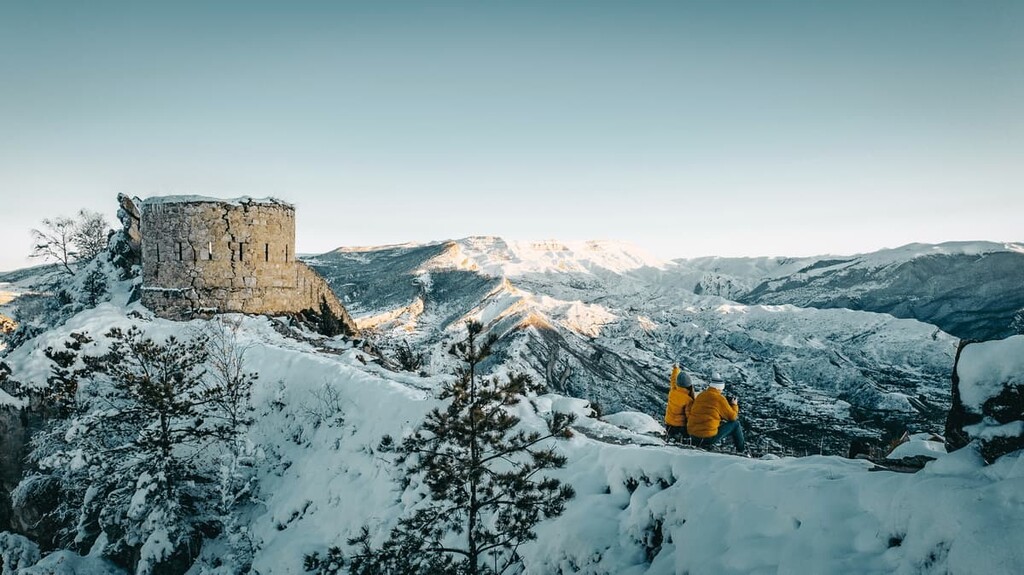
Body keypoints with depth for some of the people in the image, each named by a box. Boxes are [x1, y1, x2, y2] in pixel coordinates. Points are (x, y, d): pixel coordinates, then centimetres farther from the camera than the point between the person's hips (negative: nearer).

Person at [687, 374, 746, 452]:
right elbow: (732, 416, 2)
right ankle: (742, 451, 23)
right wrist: (734, 405, 20)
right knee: (735, 424, 10)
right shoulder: (719, 398, -9)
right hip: (709, 438, -7)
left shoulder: (700, 395, 8)